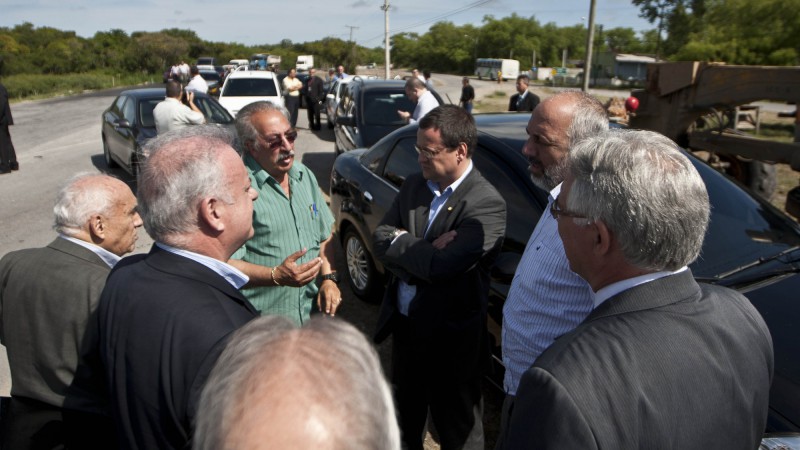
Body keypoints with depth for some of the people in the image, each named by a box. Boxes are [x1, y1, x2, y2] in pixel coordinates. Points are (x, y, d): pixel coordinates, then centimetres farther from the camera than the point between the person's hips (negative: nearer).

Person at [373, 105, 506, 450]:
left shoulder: (487, 203, -23)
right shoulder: (414, 184, 0)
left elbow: (439, 266, -29)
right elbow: (380, 239, -3)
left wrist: (399, 240, -14)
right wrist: (423, 253, -19)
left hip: (451, 337, -6)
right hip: (405, 324, 6)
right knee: (405, 414, 29)